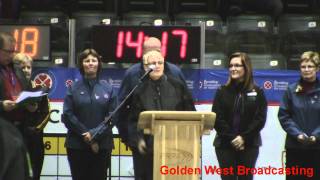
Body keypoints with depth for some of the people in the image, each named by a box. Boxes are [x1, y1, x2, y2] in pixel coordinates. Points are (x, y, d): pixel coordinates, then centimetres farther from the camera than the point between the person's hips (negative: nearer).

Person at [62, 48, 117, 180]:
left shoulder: (107, 88, 5)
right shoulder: (74, 88, 5)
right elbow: (67, 115, -3)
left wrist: (95, 134, -12)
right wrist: (85, 134, -11)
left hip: (102, 144, 0)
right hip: (77, 144, 0)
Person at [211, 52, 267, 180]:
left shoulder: (257, 92, 4)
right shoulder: (222, 92, 5)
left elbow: (260, 119, -3)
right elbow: (217, 119, -3)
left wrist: (243, 138, -13)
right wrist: (231, 138, -13)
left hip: (249, 145, 0)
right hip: (225, 145, 0)